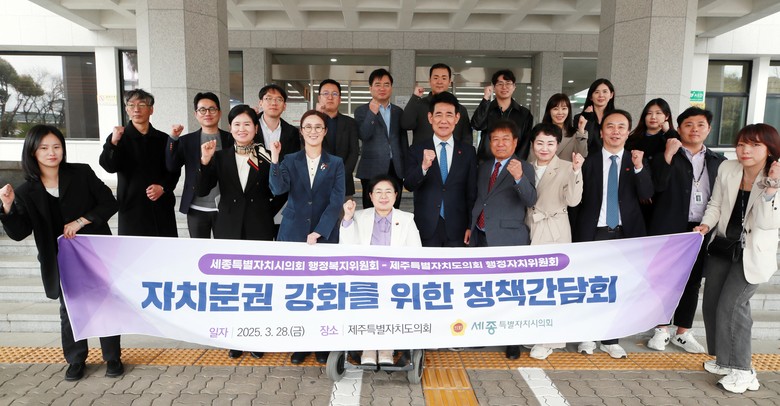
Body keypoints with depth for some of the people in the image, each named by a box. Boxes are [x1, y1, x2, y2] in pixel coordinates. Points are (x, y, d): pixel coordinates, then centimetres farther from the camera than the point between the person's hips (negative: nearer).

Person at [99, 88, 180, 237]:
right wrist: (113, 143, -28)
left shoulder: (163, 139, 9)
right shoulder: (119, 137, 4)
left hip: (162, 207, 2)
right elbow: (109, 167, -11)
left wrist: (163, 187, -8)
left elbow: (174, 170, 10)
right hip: (132, 208, -2)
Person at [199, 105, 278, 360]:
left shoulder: (266, 157, 1)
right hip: (229, 228, 1)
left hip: (259, 229, -1)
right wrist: (205, 162, -18)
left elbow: (278, 192, -3)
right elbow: (202, 190, -4)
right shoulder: (220, 157, 4)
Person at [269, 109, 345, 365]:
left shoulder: (336, 163, 6)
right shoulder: (290, 161, 7)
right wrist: (274, 160, -21)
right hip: (293, 234, 1)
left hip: (325, 236, 0)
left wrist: (318, 232, -11)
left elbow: (336, 202, -3)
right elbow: (278, 189, -11)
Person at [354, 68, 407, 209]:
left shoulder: (398, 111, 14)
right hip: (372, 170, -3)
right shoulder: (362, 110, 4)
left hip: (396, 169, 3)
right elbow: (363, 135, -11)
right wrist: (372, 113, -20)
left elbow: (403, 140, 16)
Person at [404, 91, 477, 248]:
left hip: (457, 229, 1)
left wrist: (471, 226, 4)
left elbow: (472, 192, 6)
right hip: (426, 229, 0)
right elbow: (408, 185, -9)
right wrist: (424, 166, -26)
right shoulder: (416, 150, 1)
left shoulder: (468, 151, 4)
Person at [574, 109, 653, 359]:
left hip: (625, 233, 1)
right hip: (594, 233, -1)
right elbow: (578, 198, 1)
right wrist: (576, 234, -3)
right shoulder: (589, 160, 1)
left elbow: (646, 195, -8)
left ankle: (610, 340, 21)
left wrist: (639, 167, -23)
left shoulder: (636, 161, 5)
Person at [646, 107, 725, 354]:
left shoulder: (718, 162, 12)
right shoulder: (665, 157, 0)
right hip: (670, 229, -3)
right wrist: (668, 155, -21)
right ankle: (662, 331, 17)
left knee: (692, 282, 11)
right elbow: (657, 186, -15)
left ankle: (683, 333, 23)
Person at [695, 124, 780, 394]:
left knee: (731, 305, -10)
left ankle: (741, 370, 7)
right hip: (722, 248, 5)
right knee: (711, 304, 8)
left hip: (753, 254, -5)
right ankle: (726, 359, 28)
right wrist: (706, 224, -12)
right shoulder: (726, 169, -5)